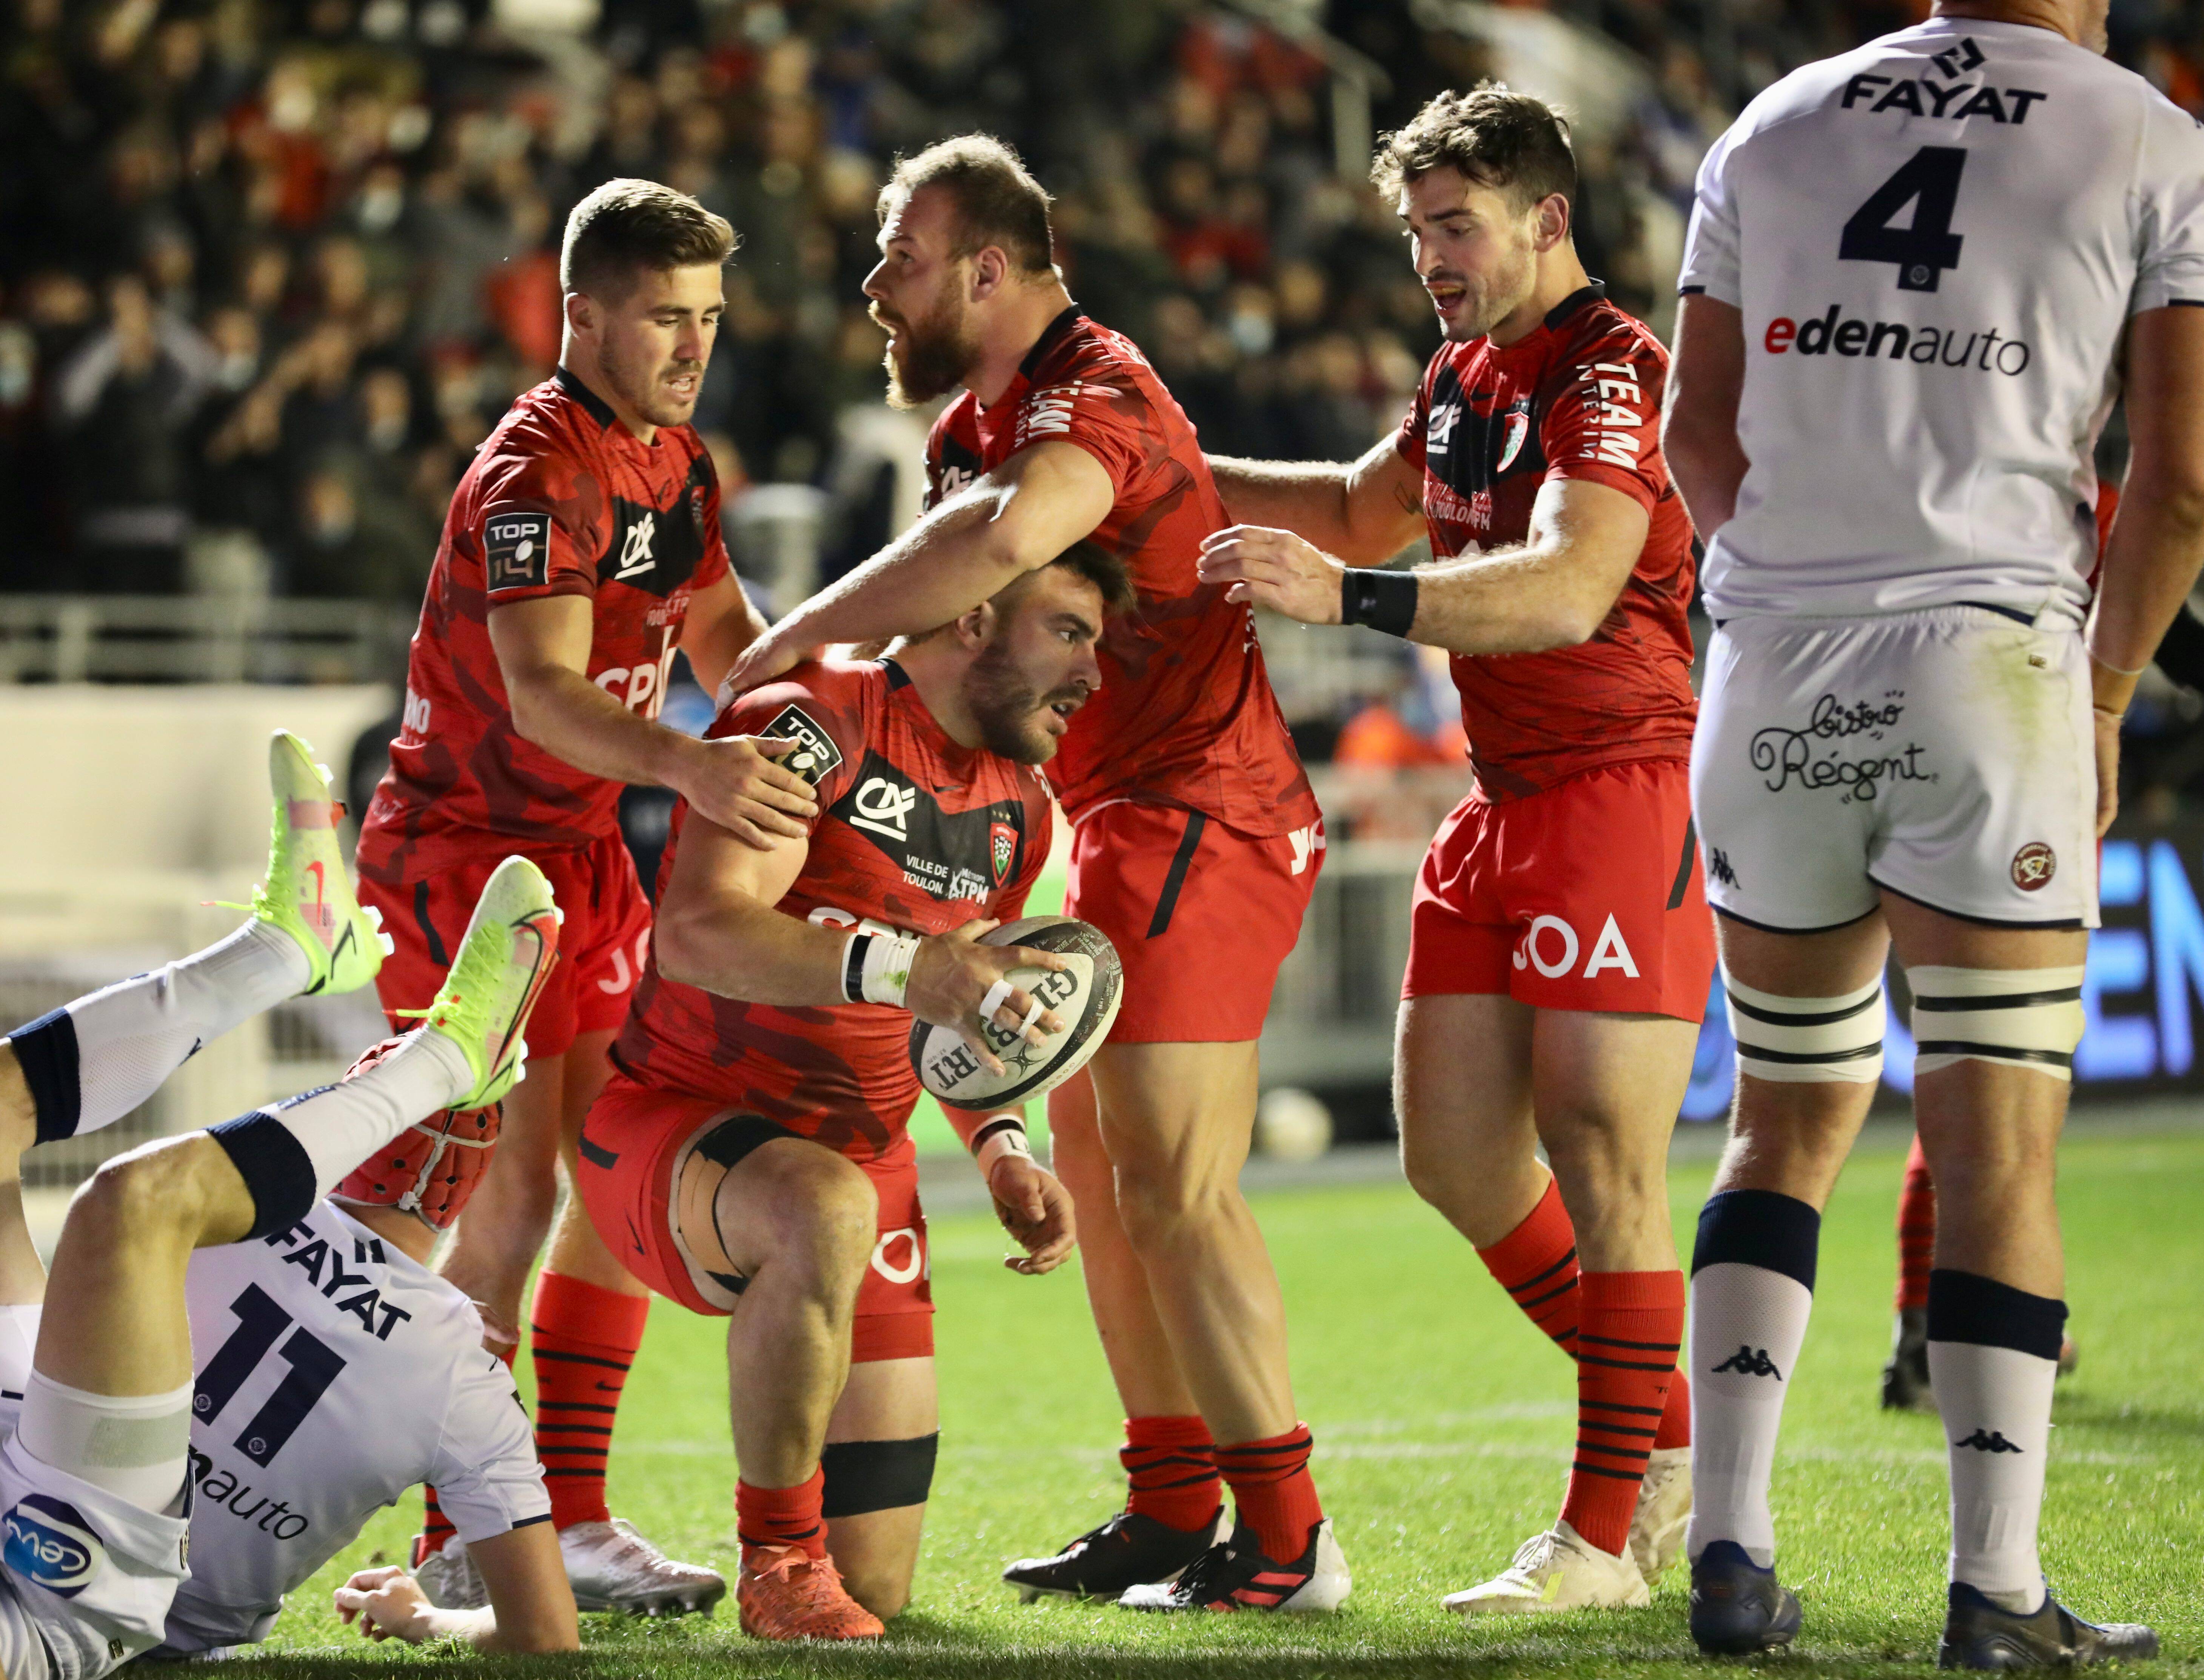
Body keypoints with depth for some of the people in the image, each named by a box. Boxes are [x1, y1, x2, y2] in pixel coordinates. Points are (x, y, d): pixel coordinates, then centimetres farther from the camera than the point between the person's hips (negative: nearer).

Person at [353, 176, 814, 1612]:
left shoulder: (679, 463, 9)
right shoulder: (537, 472, -21)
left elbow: (726, 639, 21)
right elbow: (543, 695, -35)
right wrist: (684, 766, -51)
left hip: (582, 849, 9)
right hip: (462, 845, -9)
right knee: (513, 1196, -13)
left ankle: (571, 1519, 12)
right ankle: (458, 1546, -7)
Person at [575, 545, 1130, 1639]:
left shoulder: (1017, 810, 11)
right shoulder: (811, 723, -14)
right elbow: (697, 932, -28)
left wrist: (1002, 1151, 4)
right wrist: (903, 966, -41)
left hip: (862, 1157, 7)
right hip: (673, 1128, -7)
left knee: (877, 1592, -2)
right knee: (824, 1211, -44)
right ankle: (779, 1567, -27)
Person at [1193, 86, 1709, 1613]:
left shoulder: (1610, 372, -15)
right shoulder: (1467, 375, 14)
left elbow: (1568, 587, -31)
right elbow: (1368, 512, 34)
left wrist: (1347, 597, -37)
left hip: (1629, 792, -9)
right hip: (1502, 803, 9)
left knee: (1603, 1167, -7)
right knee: (1454, 1147, 8)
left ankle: (1610, 1534, 0)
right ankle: (1667, 1438, 22)